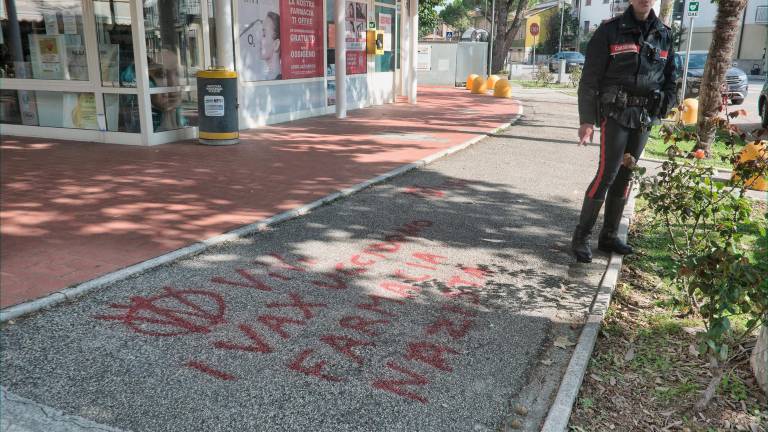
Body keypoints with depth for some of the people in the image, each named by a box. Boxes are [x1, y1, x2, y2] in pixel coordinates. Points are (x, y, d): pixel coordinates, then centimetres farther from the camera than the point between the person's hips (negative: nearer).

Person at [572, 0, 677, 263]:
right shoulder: (610, 31, -4)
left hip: (645, 118, 5)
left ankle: (609, 236, 18)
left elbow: (669, 78, 17)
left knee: (625, 176, 9)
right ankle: (581, 236, 0)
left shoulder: (664, 35, 11)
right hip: (616, 114, -5)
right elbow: (590, 78, -7)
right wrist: (587, 120, -12)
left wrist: (665, 111, 5)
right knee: (607, 173, -10)